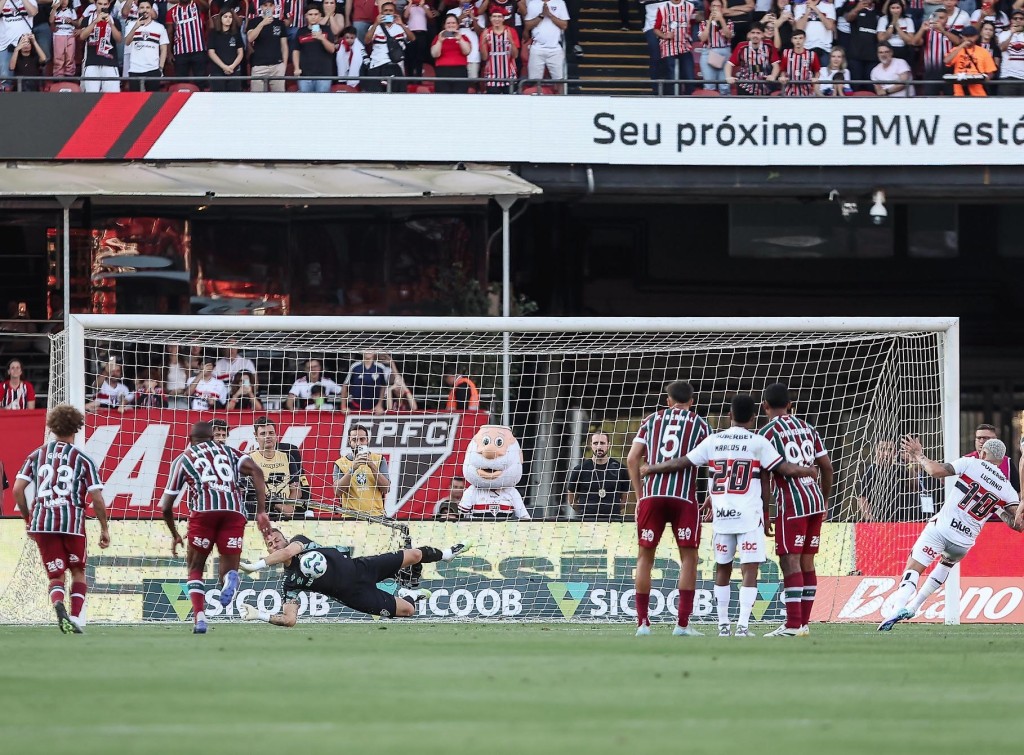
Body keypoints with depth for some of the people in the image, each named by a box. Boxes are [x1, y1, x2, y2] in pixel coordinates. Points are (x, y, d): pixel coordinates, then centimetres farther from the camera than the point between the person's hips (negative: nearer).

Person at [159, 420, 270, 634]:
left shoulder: (183, 459, 25)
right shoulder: (228, 452, 28)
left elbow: (166, 506, 23)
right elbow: (256, 471, 8)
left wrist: (174, 535, 39)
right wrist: (261, 512, 5)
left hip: (204, 510, -1)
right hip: (234, 510, 1)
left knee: (195, 569, 18)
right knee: (228, 570, 10)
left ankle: (199, 618, -4)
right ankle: (230, 578, -29)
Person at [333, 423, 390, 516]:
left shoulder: (379, 460, 10)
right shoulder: (340, 463, 8)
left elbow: (385, 489, 0)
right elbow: (337, 492, -6)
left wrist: (372, 466, -12)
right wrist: (352, 469, -16)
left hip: (375, 514, 1)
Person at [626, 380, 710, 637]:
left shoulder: (652, 420, 15)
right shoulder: (699, 424, 11)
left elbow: (632, 459, 8)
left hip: (651, 494, 2)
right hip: (684, 496, -2)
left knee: (645, 556, 11)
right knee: (688, 558, 6)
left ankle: (642, 622, 9)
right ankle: (683, 623, -1)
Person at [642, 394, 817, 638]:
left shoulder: (712, 442, 5)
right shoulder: (758, 443, -2)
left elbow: (681, 463, 7)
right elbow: (786, 469, -2)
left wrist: (650, 469, 21)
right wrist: (809, 471, 17)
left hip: (721, 516, 3)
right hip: (749, 516, -3)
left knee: (723, 568, 15)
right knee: (750, 570, -3)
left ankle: (723, 625, 17)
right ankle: (743, 625, -14)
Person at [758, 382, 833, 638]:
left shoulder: (768, 433, -5)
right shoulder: (806, 428, 14)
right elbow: (827, 467, 14)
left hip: (792, 503, -7)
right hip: (815, 500, 7)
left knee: (790, 560, -8)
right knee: (807, 562, 11)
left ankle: (793, 624, -15)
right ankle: (804, 622, 12)